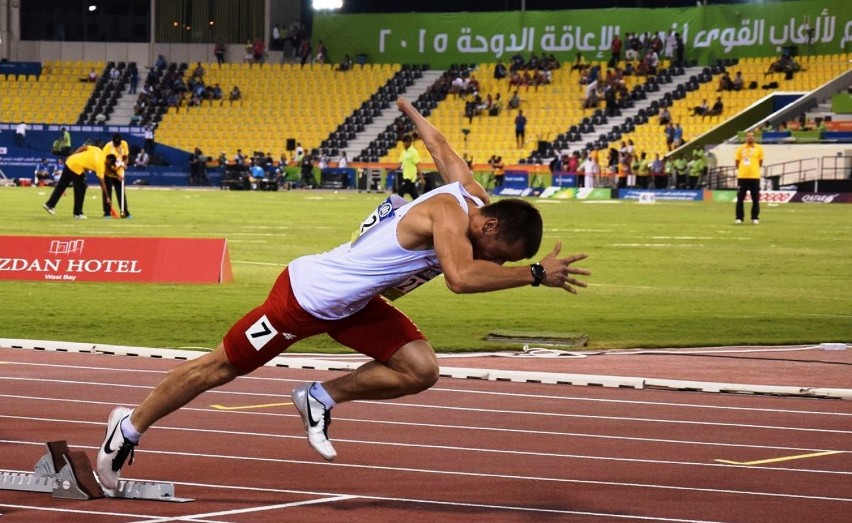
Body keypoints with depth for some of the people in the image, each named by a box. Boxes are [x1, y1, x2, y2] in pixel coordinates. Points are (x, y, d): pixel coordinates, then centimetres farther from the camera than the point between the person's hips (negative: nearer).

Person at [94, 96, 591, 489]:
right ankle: (131, 426, 26)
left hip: (352, 304, 9)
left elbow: (439, 144, 16)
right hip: (307, 296, -9)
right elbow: (461, 277, -51)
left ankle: (321, 397, 10)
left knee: (421, 370, -8)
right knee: (221, 367, 8)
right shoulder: (450, 212, -30)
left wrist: (411, 110, 36)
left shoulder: (468, 190, -5)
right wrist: (536, 274, -46)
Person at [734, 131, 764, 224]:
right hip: (742, 177, 1)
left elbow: (760, 162, 9)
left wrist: (753, 169, 9)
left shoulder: (759, 148, 3)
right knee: (740, 199, 1)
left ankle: (755, 218, 8)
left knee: (755, 199, 0)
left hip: (755, 177, -1)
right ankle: (739, 218, 7)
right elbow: (737, 162, 11)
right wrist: (742, 169, 11)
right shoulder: (741, 148, 5)